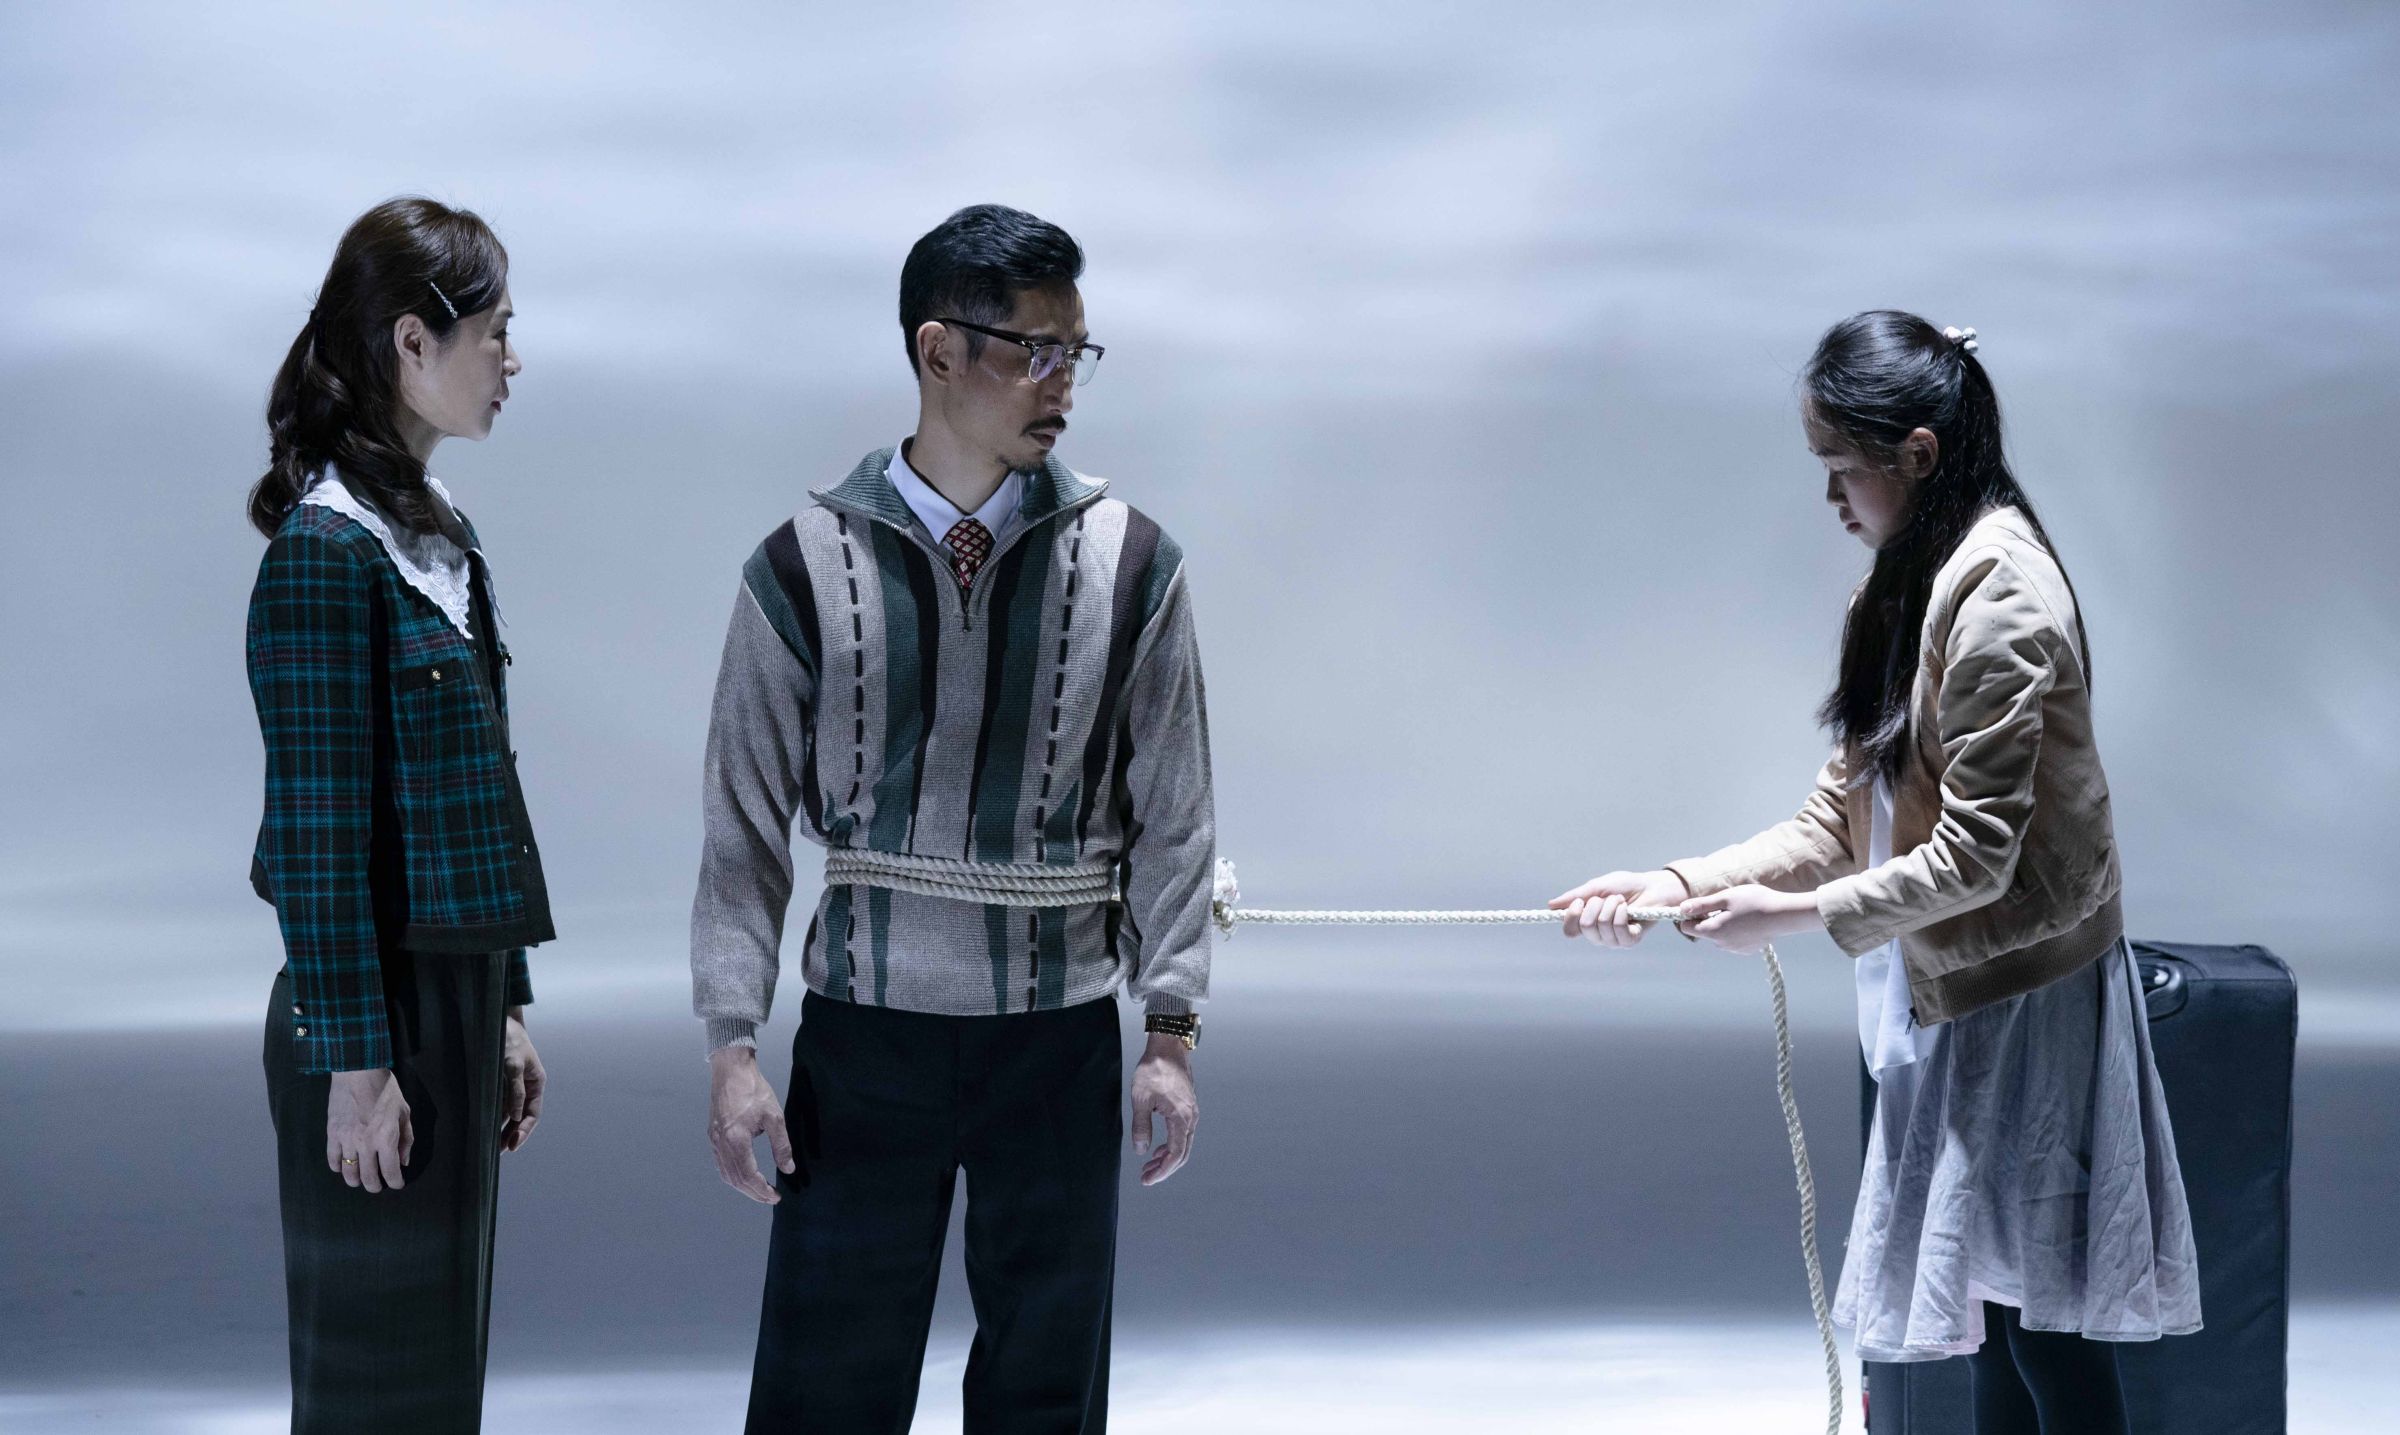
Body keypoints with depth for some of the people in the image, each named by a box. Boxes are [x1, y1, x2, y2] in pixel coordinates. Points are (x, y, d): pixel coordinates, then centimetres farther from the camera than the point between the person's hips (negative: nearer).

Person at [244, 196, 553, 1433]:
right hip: (374, 1004, -9)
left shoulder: (437, 535, 12)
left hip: (456, 988, 9)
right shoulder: (326, 549, -15)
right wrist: (354, 1059, -17)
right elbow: (317, 825, -17)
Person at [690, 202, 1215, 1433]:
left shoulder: (1129, 566, 1)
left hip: (1060, 1043, 1)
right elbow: (746, 825, 1)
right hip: (865, 1035, -1)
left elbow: (1171, 819, 4)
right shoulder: (807, 568, -2)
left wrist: (1171, 1032, -1)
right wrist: (731, 1044, -4)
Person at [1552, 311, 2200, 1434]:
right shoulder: (1916, 584, 9)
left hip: (2018, 994, -9)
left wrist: (1796, 914, -16)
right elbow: (1841, 818, 9)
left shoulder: (1998, 596, -21)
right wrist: (1678, 883, -1)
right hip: (1957, 992, 9)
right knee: (1998, 1307, 14)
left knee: (2040, 1319, -2)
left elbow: (1974, 856, -23)